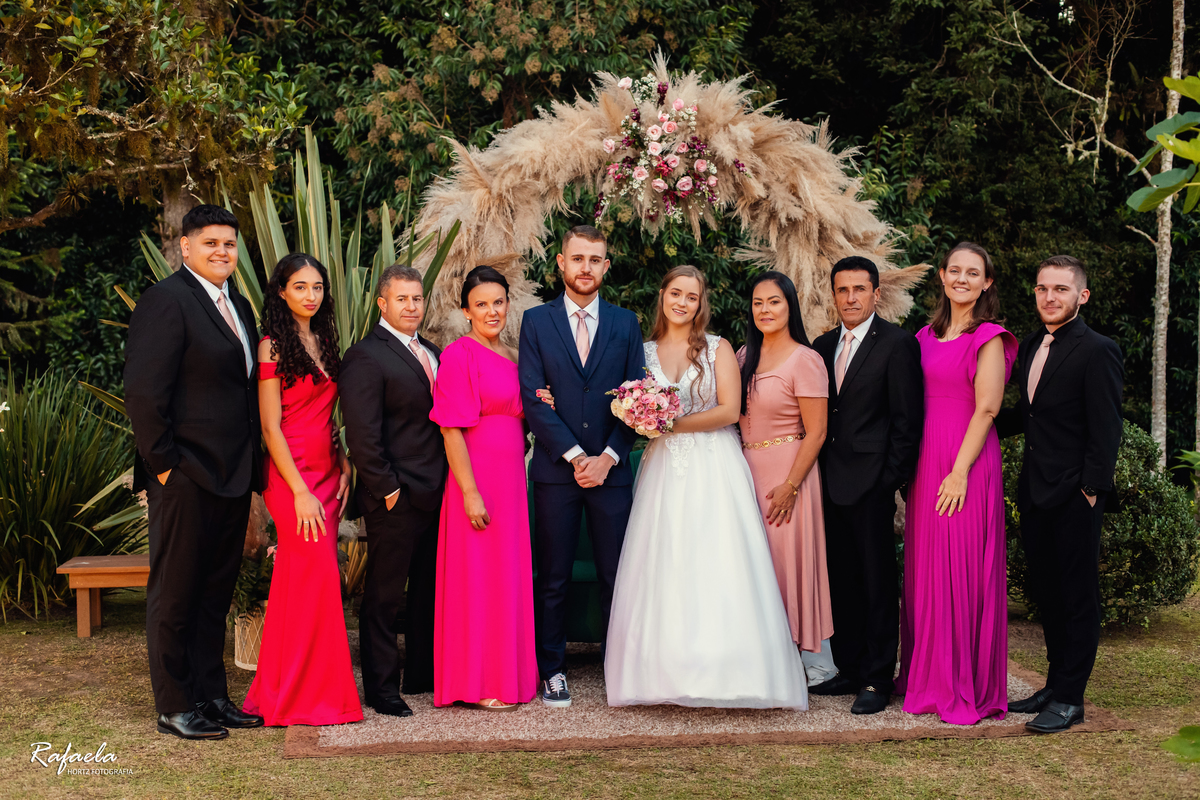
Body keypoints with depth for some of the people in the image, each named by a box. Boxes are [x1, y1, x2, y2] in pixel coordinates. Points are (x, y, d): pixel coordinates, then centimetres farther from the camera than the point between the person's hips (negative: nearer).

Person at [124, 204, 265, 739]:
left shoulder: (239, 306, 15)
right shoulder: (166, 300, -10)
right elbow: (143, 393, -16)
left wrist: (252, 468, 10)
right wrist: (164, 464, -16)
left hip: (232, 476, 8)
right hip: (187, 478, -8)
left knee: (216, 593, 14)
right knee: (175, 594, 3)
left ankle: (212, 696, 24)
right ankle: (175, 708, 12)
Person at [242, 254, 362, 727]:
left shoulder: (322, 341, 15)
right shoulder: (274, 346, -8)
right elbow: (271, 427, -12)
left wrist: (344, 466, 7)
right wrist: (301, 492, -17)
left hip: (326, 472, 7)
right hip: (293, 477, -7)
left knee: (299, 584, 9)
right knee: (317, 580, -8)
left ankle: (280, 692, 17)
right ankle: (308, 697, 1)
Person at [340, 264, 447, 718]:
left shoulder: (433, 353, 14)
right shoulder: (365, 357, -11)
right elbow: (362, 436, -17)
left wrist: (449, 483, 9)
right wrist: (388, 489, -16)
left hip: (436, 494, 8)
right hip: (396, 499, -8)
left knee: (430, 590, 16)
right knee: (384, 596, 2)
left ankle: (422, 675, 28)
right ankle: (381, 688, 12)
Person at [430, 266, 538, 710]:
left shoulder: (511, 357, 14)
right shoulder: (459, 356, -10)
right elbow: (452, 430, -15)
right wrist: (470, 492, -20)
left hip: (511, 481, 8)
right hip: (478, 479, -8)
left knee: (509, 578, 12)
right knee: (477, 578, -1)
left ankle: (508, 675, 22)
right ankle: (477, 685, 8)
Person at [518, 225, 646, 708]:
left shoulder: (625, 324, 9)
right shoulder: (536, 322, 5)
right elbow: (533, 398, -3)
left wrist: (607, 457, -8)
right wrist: (575, 455, -11)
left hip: (611, 468, 1)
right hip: (555, 469, -1)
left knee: (617, 576, 2)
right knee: (553, 577, 4)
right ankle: (552, 671, 14)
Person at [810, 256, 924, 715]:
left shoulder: (897, 344, -5)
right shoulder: (823, 346, 14)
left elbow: (907, 419, -8)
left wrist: (892, 479, -12)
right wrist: (823, 468, 8)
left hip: (872, 481, -6)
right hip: (834, 481, 6)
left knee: (878, 582, -1)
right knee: (842, 579, 11)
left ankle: (878, 679, 5)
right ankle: (850, 668, 21)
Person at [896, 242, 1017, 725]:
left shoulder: (989, 337, -6)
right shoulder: (927, 336, 14)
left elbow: (986, 409, -12)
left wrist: (960, 471, -17)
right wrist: (908, 467, 8)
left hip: (967, 462, -6)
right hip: (925, 462, 7)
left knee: (963, 571, -3)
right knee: (924, 570, 10)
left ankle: (969, 689, 7)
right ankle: (928, 677, 20)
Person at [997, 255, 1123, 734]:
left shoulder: (1097, 351, -11)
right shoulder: (1030, 347, 13)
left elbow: (1106, 431, -13)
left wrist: (1090, 490, -16)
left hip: (1074, 497, -7)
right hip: (1036, 495, 7)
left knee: (1077, 599, 2)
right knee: (1047, 596, 14)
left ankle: (1070, 699, 9)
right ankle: (1055, 685, 26)